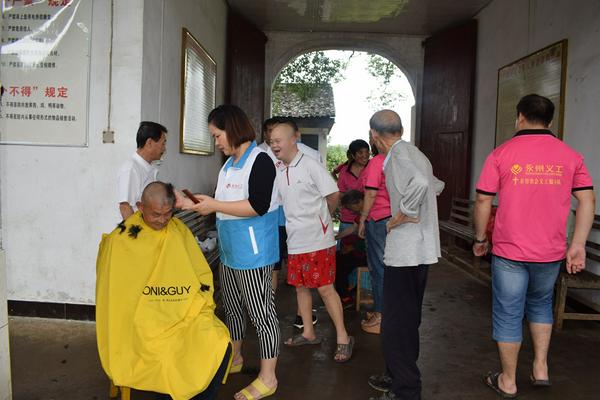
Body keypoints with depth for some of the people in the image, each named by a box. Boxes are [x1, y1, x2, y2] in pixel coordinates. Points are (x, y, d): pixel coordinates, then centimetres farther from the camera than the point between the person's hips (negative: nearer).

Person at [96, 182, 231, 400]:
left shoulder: (180, 231, 7)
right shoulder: (121, 240, -4)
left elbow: (203, 274, 12)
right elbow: (113, 294, 0)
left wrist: (199, 306, -3)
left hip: (185, 316, 3)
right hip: (142, 321, -3)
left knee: (220, 345, -21)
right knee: (167, 358, -29)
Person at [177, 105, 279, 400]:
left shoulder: (260, 161, -14)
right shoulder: (229, 164, 13)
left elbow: (258, 206, -23)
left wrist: (214, 205, -18)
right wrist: (191, 204, 8)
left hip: (253, 252, -9)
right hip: (230, 250, 9)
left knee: (261, 312, 1)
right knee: (232, 308, 21)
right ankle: (234, 358, 40)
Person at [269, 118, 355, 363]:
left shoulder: (310, 166, -12)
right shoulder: (277, 172, 7)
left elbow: (333, 195, -8)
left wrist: (321, 218, 5)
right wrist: (296, 221, 11)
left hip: (317, 240, -7)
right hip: (294, 241, 7)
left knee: (325, 288, -3)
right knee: (300, 286, 14)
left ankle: (343, 338, 11)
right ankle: (308, 333, 30)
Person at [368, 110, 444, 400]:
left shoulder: (400, 154, -14)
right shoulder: (413, 152, 15)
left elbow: (419, 183, -34)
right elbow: (437, 186, 29)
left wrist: (401, 215, -23)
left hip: (404, 251, -10)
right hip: (422, 248, 10)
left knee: (396, 325, -3)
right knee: (409, 319, 20)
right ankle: (403, 377, 34)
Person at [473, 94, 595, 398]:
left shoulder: (501, 154, -6)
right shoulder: (570, 155, 3)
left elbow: (483, 201, -6)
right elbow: (587, 200, 0)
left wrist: (480, 239, 5)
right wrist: (578, 245, 2)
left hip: (509, 251, -3)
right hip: (551, 252, 4)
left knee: (508, 315, 9)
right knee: (540, 305, 27)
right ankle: (541, 367, 28)